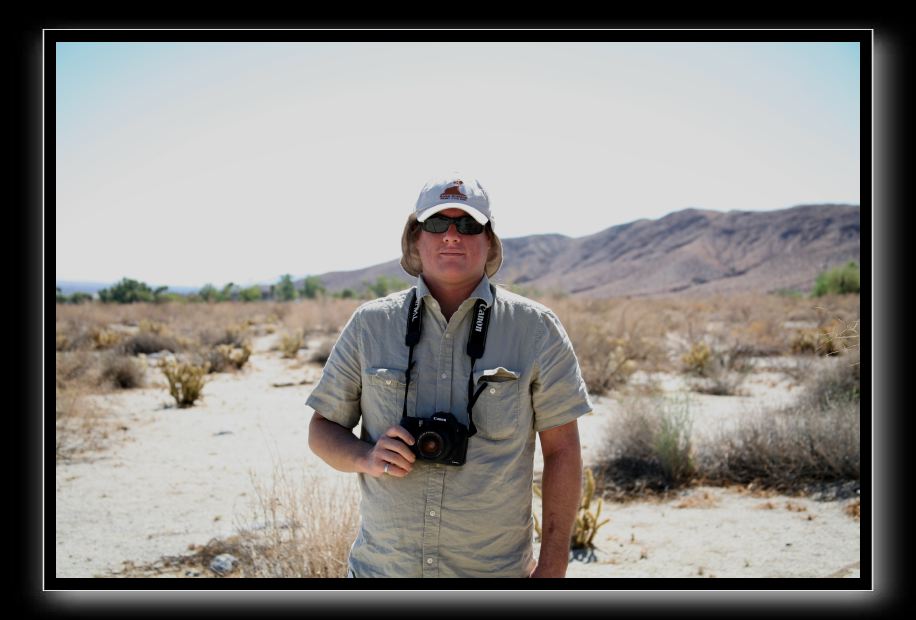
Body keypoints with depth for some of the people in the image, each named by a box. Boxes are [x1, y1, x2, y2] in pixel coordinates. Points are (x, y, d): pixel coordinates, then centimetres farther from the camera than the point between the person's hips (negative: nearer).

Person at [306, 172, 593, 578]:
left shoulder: (535, 328, -4)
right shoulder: (370, 324, 0)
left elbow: (561, 451, -2)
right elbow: (322, 429, 6)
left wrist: (552, 566, -5)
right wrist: (367, 457, -15)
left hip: (496, 570, -1)